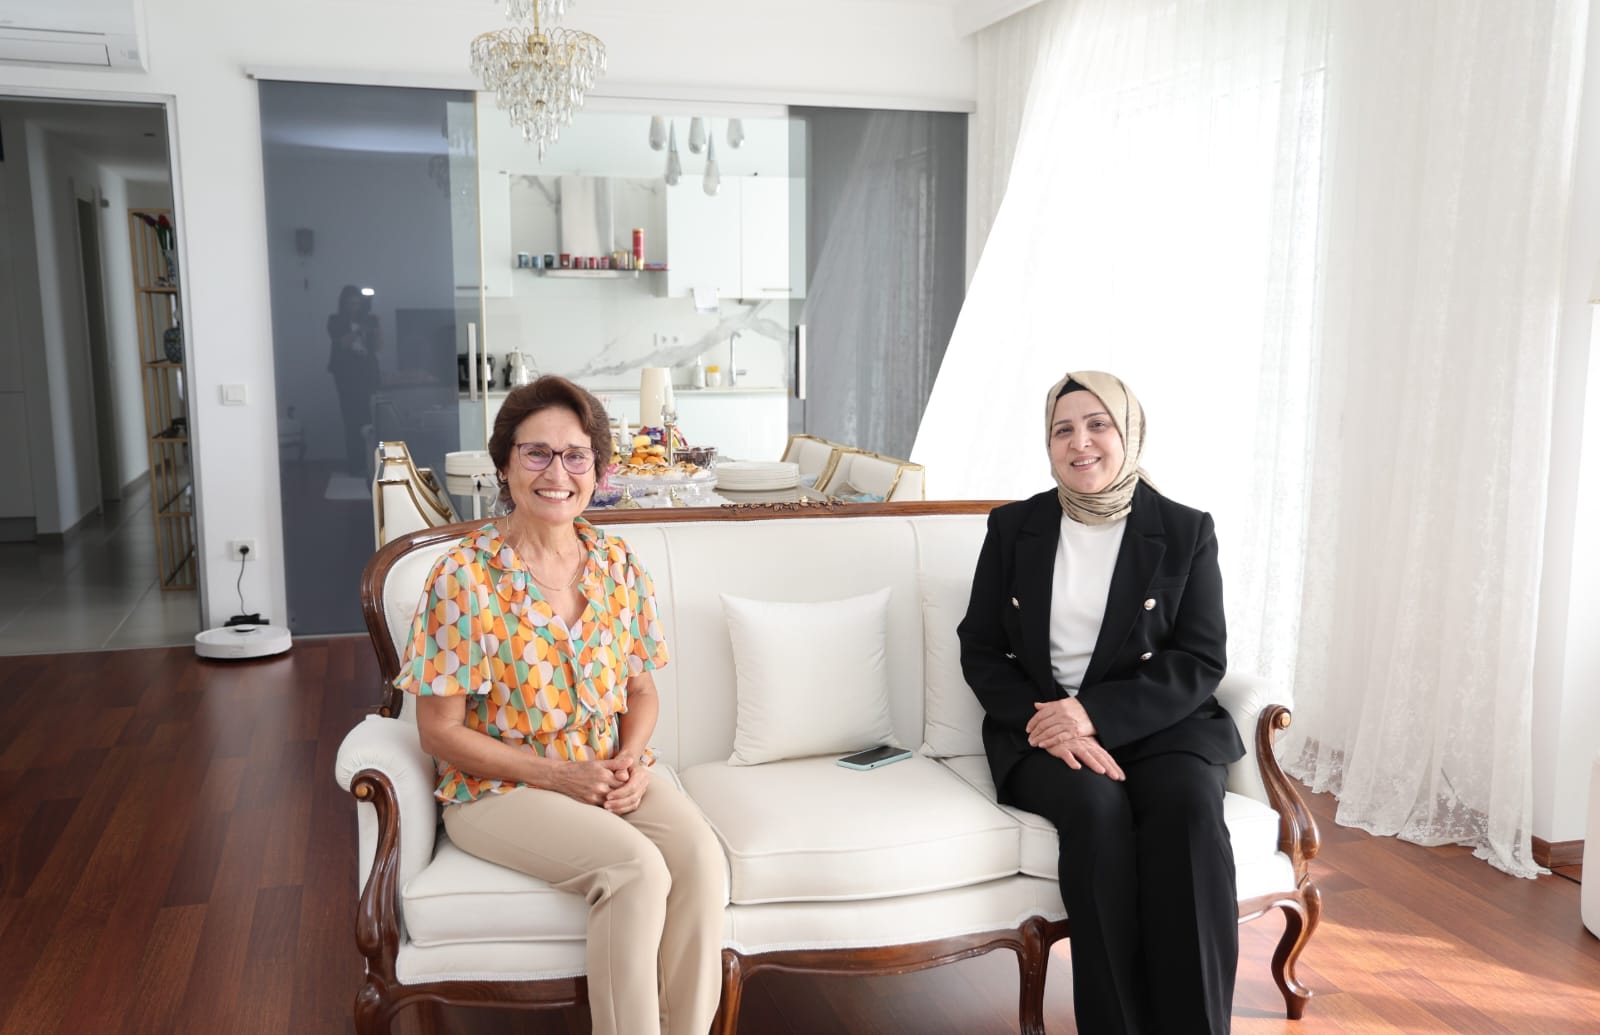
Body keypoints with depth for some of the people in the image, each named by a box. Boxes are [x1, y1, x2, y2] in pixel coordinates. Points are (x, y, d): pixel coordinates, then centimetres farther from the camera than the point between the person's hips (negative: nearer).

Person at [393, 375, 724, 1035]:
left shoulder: (618, 565, 2)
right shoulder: (464, 577, -12)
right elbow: (441, 732, -10)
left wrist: (631, 761, -10)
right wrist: (559, 776, -17)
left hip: (614, 775, 4)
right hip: (498, 787, -4)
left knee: (701, 856, -24)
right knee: (638, 869, -29)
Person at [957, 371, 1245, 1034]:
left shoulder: (1185, 532, 4)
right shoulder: (1012, 528, 8)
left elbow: (1201, 662, -3)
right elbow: (981, 651, 6)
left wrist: (1094, 713, -18)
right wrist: (1045, 719, -14)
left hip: (1157, 726, 0)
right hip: (1041, 729, 0)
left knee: (1187, 810, -31)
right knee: (1096, 806, -31)